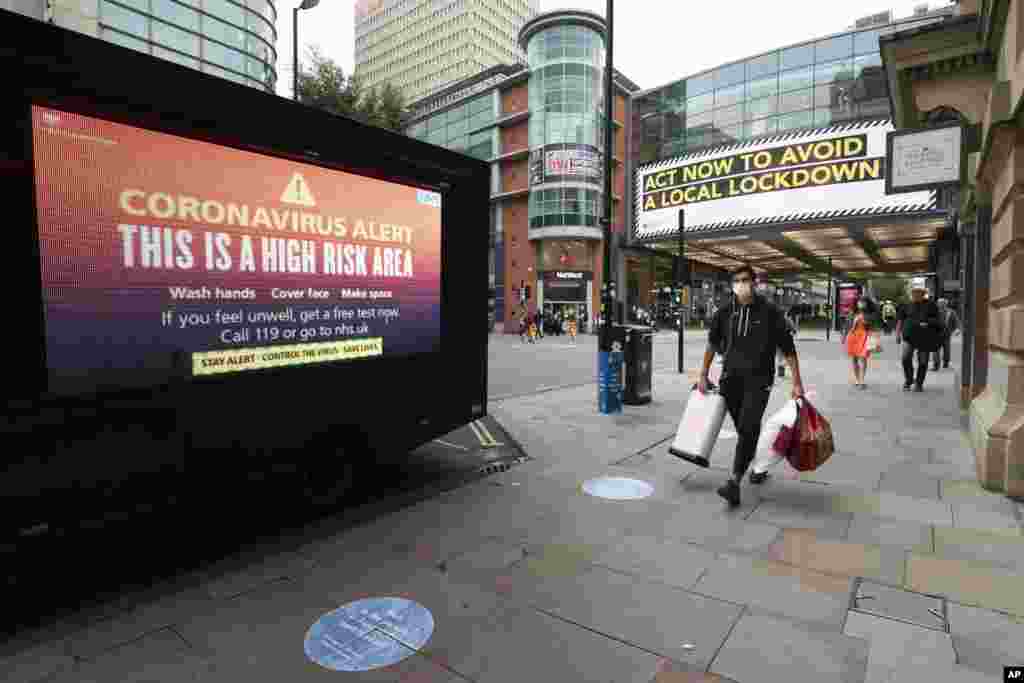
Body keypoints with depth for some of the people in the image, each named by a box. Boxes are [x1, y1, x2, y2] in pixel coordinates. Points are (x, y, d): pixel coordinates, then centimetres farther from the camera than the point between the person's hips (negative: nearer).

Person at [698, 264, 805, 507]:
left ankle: (734, 483, -13)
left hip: (758, 380, -4)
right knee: (745, 429, 15)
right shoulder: (725, 312, 2)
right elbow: (712, 343, 15)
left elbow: (788, 348, -4)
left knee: (747, 429, -14)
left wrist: (797, 383, -5)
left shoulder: (769, 311, -7)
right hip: (730, 379, 4)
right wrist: (703, 375, 15)